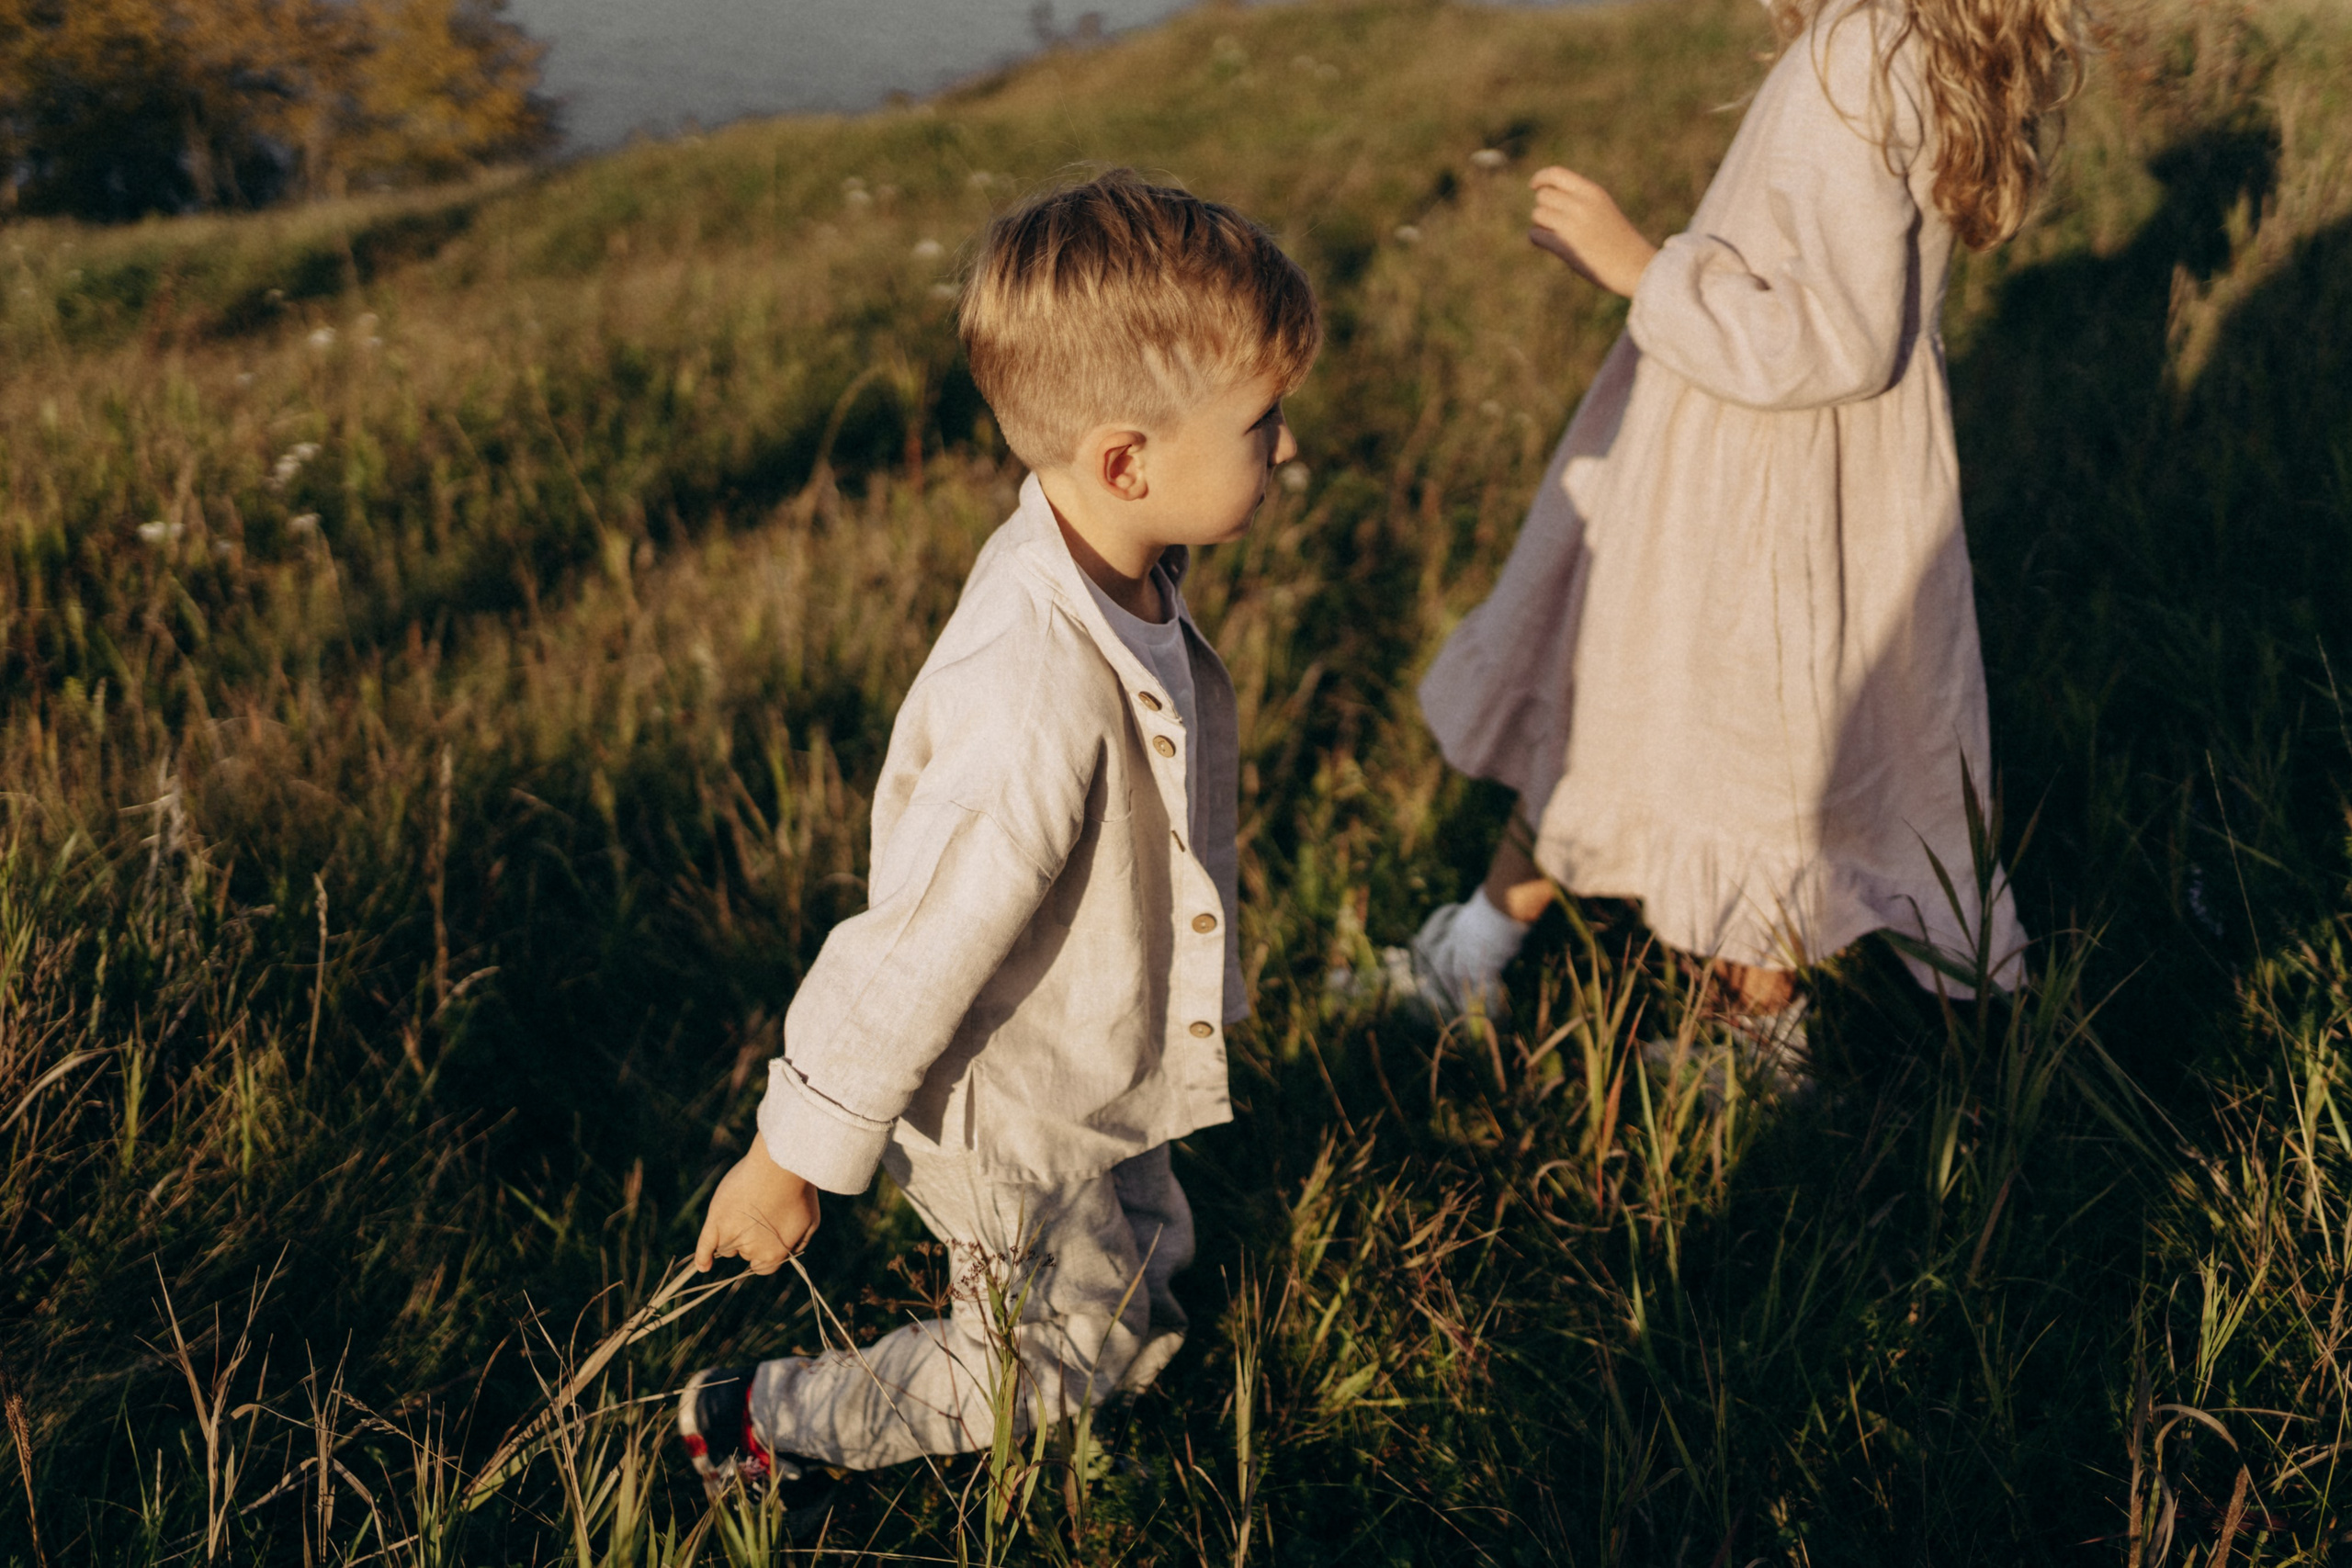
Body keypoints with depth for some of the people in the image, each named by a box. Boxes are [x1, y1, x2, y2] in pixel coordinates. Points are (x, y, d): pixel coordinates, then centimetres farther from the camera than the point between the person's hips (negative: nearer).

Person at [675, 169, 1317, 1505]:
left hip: (1089, 1074, 8)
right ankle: (761, 1424, 28)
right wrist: (796, 1156, -22)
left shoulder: (1112, 581, -12)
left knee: (1146, 1276, 26)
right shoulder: (1039, 702, -42)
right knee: (1063, 1360, 15)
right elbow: (918, 945, -33)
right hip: (1005, 1115, -8)